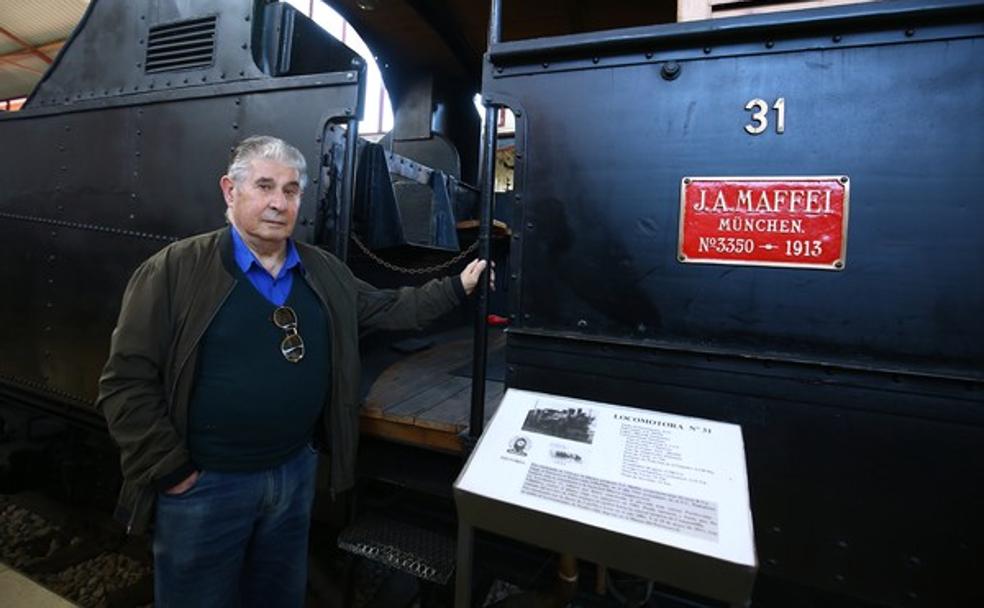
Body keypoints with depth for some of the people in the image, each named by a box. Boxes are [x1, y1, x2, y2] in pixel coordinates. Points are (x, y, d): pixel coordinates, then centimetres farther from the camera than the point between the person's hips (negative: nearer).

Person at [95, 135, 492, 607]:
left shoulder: (324, 271, 2)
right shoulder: (174, 270, -13)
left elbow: (389, 307, 11)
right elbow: (127, 382, -12)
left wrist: (457, 287, 7)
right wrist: (172, 471, -13)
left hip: (295, 471, 5)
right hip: (204, 484, -4)